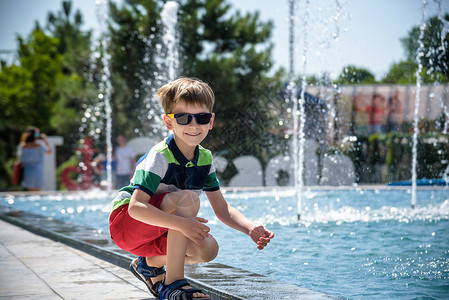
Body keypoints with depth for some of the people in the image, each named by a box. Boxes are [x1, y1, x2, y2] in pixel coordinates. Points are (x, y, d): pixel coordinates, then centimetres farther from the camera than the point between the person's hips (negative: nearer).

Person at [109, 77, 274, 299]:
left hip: (156, 234, 7)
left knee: (208, 249, -17)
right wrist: (181, 223, -44)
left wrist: (251, 229, -18)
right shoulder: (160, 157, -23)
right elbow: (136, 207, -33)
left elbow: (222, 209, 1)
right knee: (188, 198, -30)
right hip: (125, 223, -7)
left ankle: (150, 263, 10)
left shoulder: (204, 158, -1)